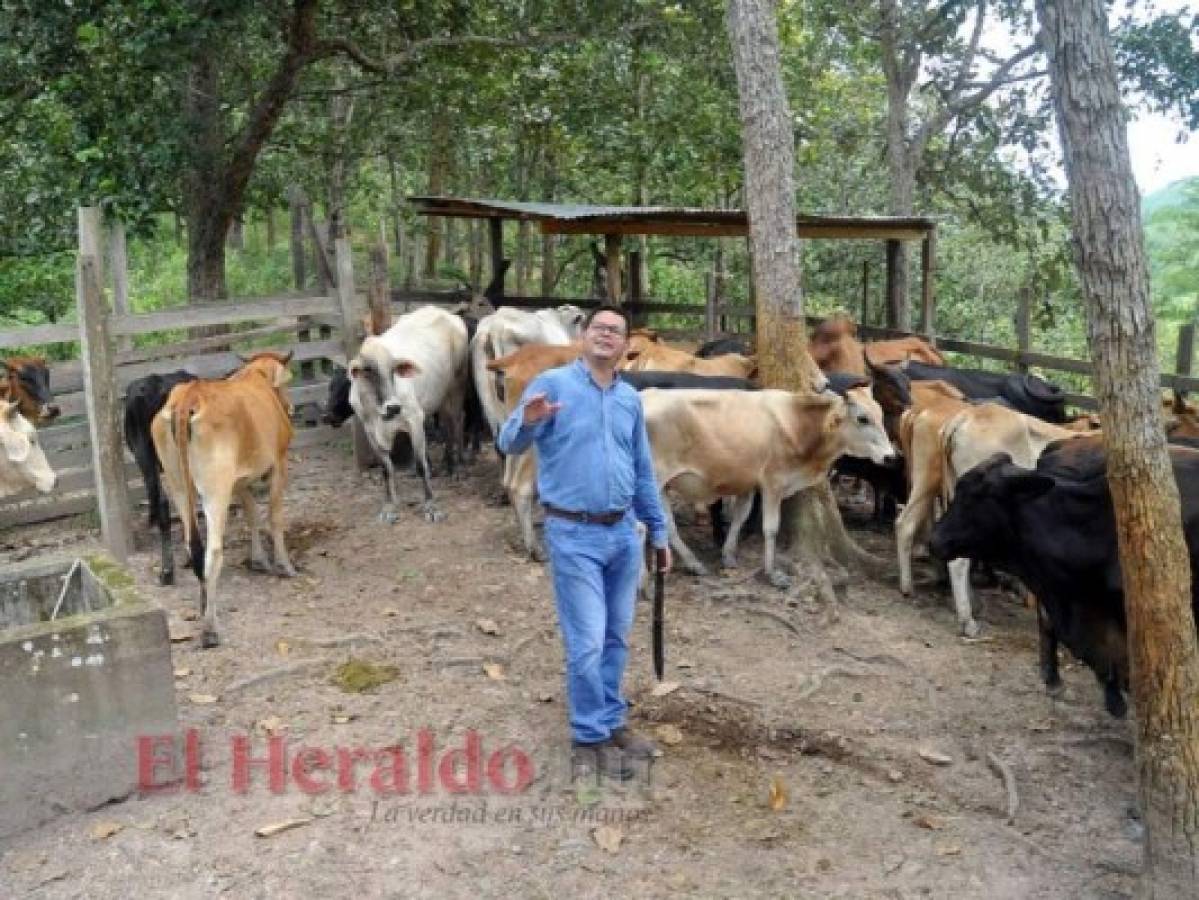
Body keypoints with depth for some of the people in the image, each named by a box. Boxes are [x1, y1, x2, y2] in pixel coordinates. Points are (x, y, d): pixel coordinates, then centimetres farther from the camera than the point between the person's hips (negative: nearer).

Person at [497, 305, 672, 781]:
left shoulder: (630, 399, 10)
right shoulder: (552, 384, -7)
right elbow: (509, 444, -16)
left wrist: (659, 532, 18)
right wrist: (527, 422, -38)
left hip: (623, 533, 6)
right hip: (574, 535, -5)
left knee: (617, 638, 14)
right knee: (587, 643, -2)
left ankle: (611, 723, 30)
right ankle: (590, 738, 15)